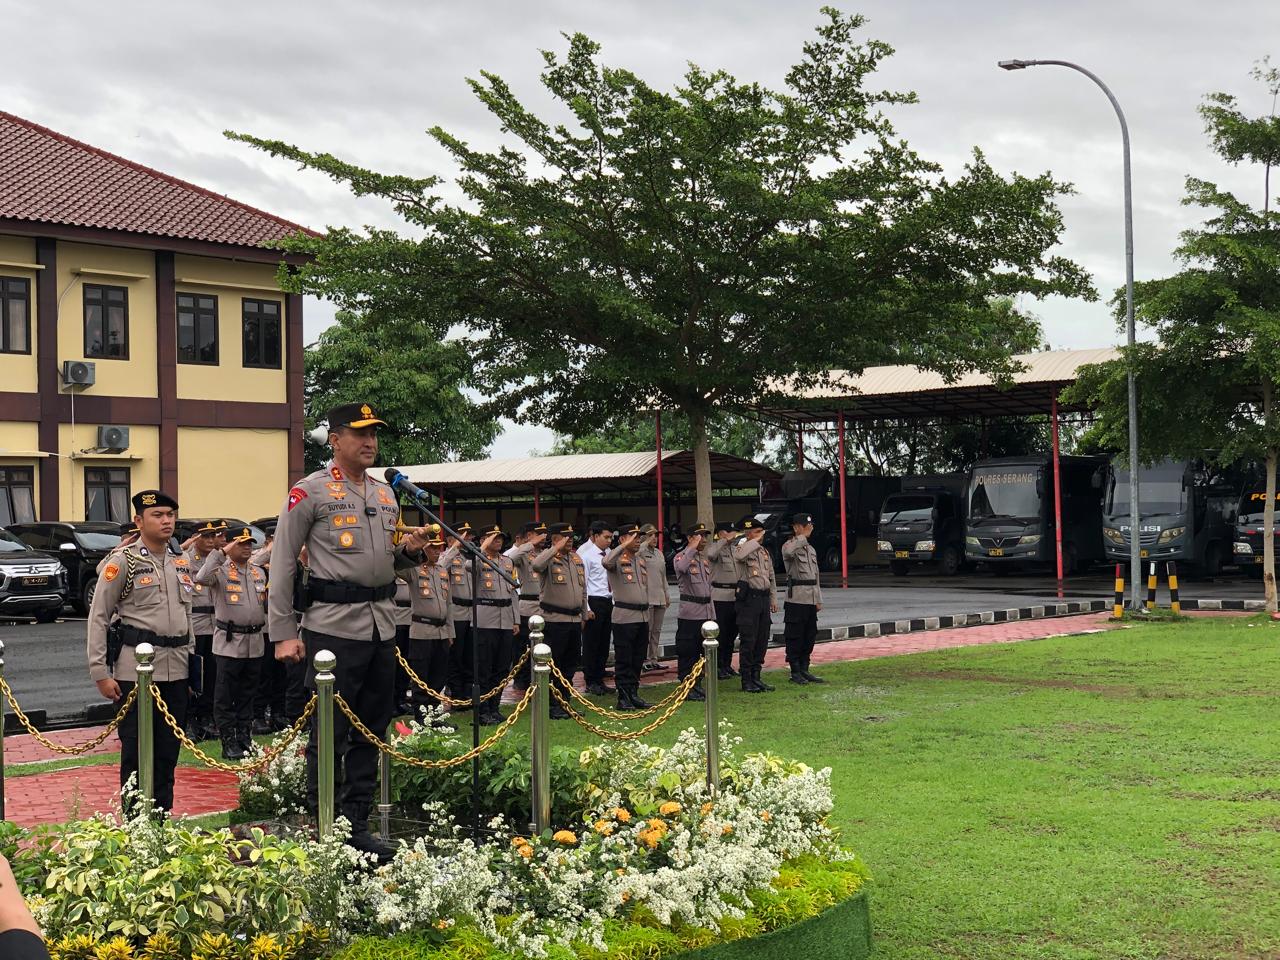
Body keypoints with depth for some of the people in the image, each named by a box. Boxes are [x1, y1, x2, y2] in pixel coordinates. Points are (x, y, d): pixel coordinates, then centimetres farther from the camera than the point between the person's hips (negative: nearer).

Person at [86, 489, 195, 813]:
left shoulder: (181, 564, 14)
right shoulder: (123, 561, -4)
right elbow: (98, 618, -5)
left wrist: (190, 663, 17)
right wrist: (100, 673, -10)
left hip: (175, 674, 6)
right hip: (135, 673, -6)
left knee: (168, 753, 10)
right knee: (136, 753, -1)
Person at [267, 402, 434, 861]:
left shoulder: (386, 494, 16)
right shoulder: (310, 491, -4)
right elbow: (282, 564, -5)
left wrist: (410, 550, 3)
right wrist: (283, 633, -10)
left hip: (382, 626, 7)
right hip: (333, 626, -7)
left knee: (371, 732, 12)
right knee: (329, 735, -2)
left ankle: (357, 826, 21)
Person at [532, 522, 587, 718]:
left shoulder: (577, 560, 13)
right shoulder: (550, 559, -8)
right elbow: (536, 565, -34)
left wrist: (584, 616, 20)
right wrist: (556, 548, -26)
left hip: (575, 620, 7)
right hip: (555, 619, -7)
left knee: (570, 665, 12)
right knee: (553, 665, -2)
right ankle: (551, 705, 4)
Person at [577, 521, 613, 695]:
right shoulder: (586, 554, -10)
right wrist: (586, 609, -15)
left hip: (608, 602, 8)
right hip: (594, 602, -8)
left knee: (604, 643, 12)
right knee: (591, 644, 1)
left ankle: (599, 680, 21)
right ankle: (591, 682, 9)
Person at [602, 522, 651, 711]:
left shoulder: (641, 560, 16)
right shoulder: (617, 559, -7)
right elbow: (606, 562, -32)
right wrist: (624, 546, -28)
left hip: (643, 616, 7)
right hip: (624, 616, -7)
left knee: (638, 659, 11)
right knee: (623, 660, -1)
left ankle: (634, 694, 19)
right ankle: (623, 698, 3)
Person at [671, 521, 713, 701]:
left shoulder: (705, 558, 16)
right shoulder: (682, 556, -7)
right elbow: (681, 567, -33)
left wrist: (712, 611, 20)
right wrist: (692, 548, -24)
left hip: (706, 611, 7)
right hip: (689, 613, -7)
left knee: (700, 652, 12)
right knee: (687, 652, -2)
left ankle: (697, 685, 21)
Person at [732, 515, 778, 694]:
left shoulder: (764, 551, 16)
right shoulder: (743, 548, -5)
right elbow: (739, 555, -33)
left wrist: (773, 599, 16)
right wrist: (755, 541, -21)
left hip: (764, 598, 7)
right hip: (748, 599, -7)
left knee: (762, 640, 9)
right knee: (748, 641, -5)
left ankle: (756, 677, 19)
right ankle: (747, 680, 1)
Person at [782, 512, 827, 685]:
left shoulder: (811, 549, 19)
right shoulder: (789, 546, -5)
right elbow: (789, 552, -33)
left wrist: (818, 599, 17)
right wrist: (803, 536, -22)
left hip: (811, 599, 8)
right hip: (796, 598, -8)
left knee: (810, 636, 10)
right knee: (795, 637, -3)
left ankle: (804, 670, 18)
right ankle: (795, 672, 2)